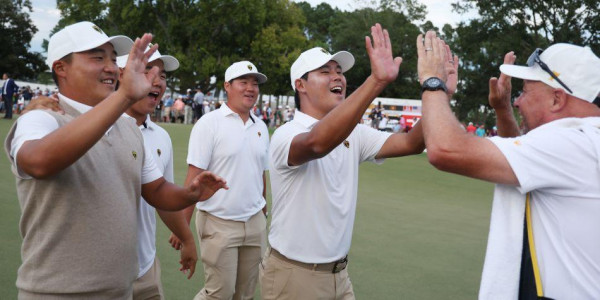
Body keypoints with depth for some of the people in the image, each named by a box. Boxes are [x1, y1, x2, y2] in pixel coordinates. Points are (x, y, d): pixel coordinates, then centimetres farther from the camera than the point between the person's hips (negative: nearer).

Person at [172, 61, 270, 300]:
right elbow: (194, 176, -12)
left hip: (255, 223, 6)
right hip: (219, 223, -5)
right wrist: (182, 225, -15)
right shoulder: (209, 123, -9)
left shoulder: (260, 127, 8)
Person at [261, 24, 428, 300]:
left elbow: (410, 143, -7)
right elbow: (317, 143, -41)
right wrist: (376, 80, -49)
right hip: (293, 276, -6)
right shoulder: (286, 134, -19)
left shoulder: (353, 134, 2)